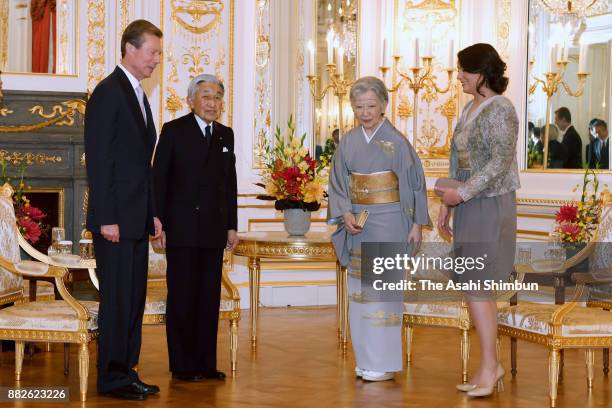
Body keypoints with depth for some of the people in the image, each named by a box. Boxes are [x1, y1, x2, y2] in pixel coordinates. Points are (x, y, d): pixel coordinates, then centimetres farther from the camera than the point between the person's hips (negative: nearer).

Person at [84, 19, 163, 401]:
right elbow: (98, 159, -15)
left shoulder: (139, 96, 17)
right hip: (116, 219, -9)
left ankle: (126, 372, 18)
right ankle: (111, 378, 4)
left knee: (134, 298, 11)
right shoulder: (108, 92, -10)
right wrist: (106, 219, -19)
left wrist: (153, 213, 15)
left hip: (137, 218, 9)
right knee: (117, 298, -3)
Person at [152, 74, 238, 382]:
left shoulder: (225, 135, 13)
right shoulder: (173, 131, -1)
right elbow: (159, 180, -4)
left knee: (210, 296, 6)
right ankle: (182, 365, 6)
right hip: (182, 229, -4)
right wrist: (158, 225, -9)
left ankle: (206, 362, 12)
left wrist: (232, 226, 10)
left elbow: (229, 183, 14)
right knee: (182, 296, 0)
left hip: (214, 230, 5)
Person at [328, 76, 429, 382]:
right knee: (360, 290, 8)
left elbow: (414, 183, -4)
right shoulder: (348, 142, 5)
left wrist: (416, 224, -6)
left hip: (388, 224, -5)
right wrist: (346, 215, -9)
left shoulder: (396, 141, -7)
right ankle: (366, 359, 18)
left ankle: (385, 362, 4)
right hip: (358, 226, 5)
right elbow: (338, 184, 7)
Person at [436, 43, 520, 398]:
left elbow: (500, 163, -23)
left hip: (490, 206, -9)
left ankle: (488, 367, -1)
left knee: (476, 288, -9)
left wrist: (460, 194, -22)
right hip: (470, 206, 9)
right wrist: (448, 204, 16)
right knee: (479, 289, 10)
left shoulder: (500, 110, -15)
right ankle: (492, 364, 16)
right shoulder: (473, 108, 13)